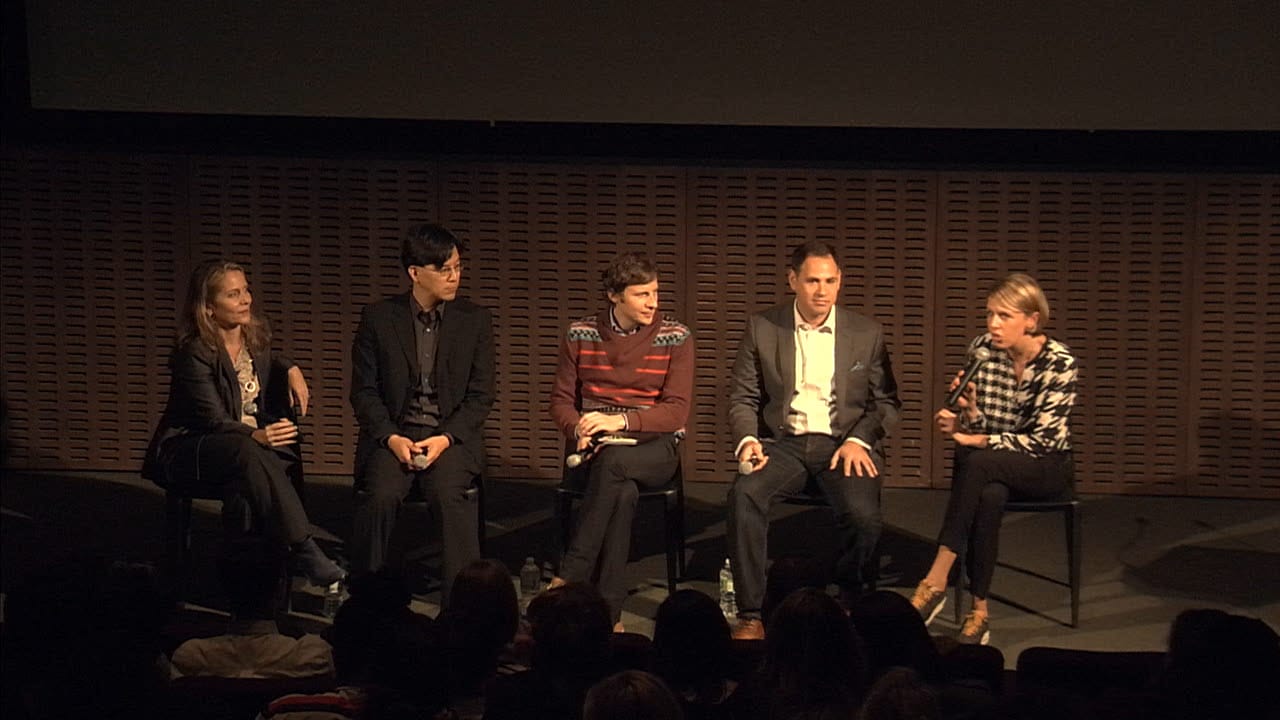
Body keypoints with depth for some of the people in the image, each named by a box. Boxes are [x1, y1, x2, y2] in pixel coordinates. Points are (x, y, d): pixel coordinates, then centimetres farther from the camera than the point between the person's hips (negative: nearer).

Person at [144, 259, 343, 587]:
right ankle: (305, 552, -41)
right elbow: (214, 420, -23)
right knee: (246, 451, -39)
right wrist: (256, 436, -42)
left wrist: (291, 369, 8)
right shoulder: (193, 354, -16)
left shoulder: (255, 336, 5)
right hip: (188, 451, -6)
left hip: (251, 441, 6)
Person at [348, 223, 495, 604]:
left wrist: (445, 438, -11)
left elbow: (481, 396, 4)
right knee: (380, 496, -28)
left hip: (452, 434, 0)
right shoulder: (378, 318, 4)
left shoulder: (474, 319, 5)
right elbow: (363, 391, 4)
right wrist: (392, 438, -12)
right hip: (393, 433, 0)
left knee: (450, 493, -29)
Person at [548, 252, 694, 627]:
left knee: (614, 462, -37)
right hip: (595, 447, 1)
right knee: (623, 492, -35)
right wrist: (579, 430, -12)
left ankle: (571, 575, -32)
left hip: (654, 447, -1)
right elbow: (561, 400, 11)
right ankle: (609, 607, -32)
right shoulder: (580, 334, 6)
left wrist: (621, 420, -20)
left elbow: (677, 412, -5)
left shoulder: (676, 338, 0)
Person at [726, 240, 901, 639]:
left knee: (863, 514, -30)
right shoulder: (762, 328, 6)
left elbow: (886, 402, 9)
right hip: (784, 443, 1)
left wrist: (859, 441, -9)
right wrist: (747, 439, -12)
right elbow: (743, 397, 7)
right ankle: (750, 614, -22)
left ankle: (850, 603, 1)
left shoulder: (867, 333, 7)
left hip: (844, 443, 0)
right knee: (744, 493, -31)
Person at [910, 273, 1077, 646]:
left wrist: (976, 440, -23)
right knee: (989, 496, -36)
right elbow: (973, 427, 2)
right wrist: (968, 411, -22)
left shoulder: (1059, 363, -14)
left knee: (976, 463, -35)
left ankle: (936, 581, -34)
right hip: (991, 467, 3)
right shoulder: (981, 349, -2)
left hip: (1045, 466, -3)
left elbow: (1044, 439, -18)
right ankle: (979, 611, -29)